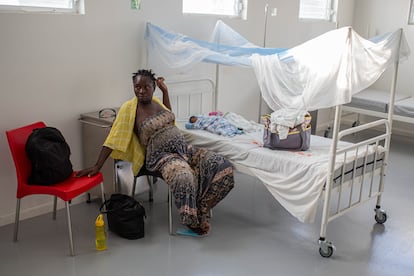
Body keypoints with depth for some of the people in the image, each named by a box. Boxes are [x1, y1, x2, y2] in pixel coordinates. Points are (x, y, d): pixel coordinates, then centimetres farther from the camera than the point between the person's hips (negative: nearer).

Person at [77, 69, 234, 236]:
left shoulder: (156, 101, 11)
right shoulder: (129, 108, -7)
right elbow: (113, 140, -7)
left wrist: (165, 91, 22)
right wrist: (97, 167, -12)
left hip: (183, 147, 7)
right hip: (161, 155, -7)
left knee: (222, 165, -13)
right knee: (184, 178, -39)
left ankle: (202, 208, 1)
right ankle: (192, 220, -8)